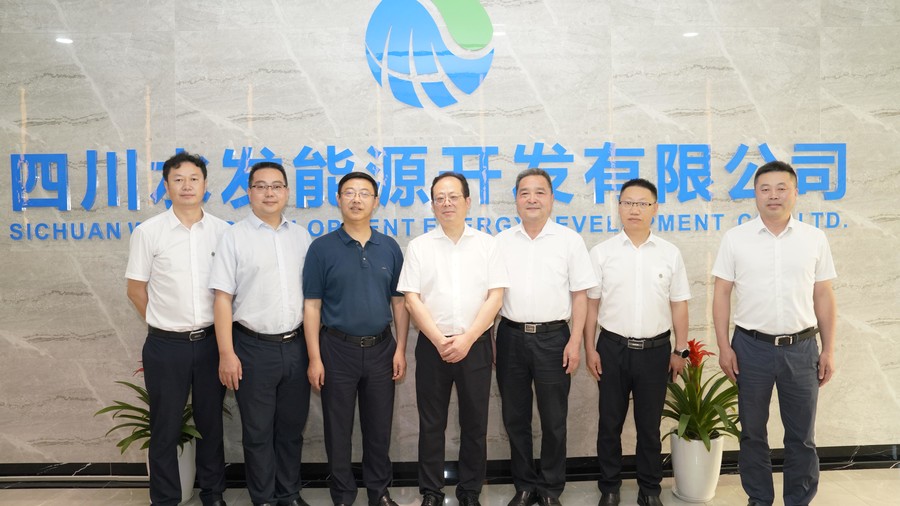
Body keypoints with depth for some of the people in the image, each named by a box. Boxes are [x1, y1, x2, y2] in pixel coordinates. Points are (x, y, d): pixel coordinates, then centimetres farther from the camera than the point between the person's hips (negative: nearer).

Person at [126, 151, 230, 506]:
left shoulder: (222, 231, 1)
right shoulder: (148, 232, -4)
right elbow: (136, 288, 3)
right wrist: (165, 324, 6)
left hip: (211, 341, 2)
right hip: (166, 345, -2)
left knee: (211, 423, 14)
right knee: (165, 428, 9)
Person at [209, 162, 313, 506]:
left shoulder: (301, 236, 8)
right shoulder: (235, 236, -3)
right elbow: (223, 298, -6)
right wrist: (226, 354, -11)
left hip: (296, 345, 3)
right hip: (254, 348, -3)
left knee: (292, 427, 14)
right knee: (258, 431, 8)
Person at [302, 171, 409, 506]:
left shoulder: (390, 248, 4)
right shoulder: (322, 248, -4)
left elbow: (399, 301, 7)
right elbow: (312, 305, -4)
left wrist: (401, 349, 1)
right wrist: (314, 357, -9)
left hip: (380, 348, 2)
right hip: (338, 348, -2)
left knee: (379, 426, 12)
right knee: (338, 428, 9)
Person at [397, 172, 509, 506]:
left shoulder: (487, 244, 3)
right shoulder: (419, 246, 3)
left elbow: (495, 295, -3)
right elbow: (411, 299, -3)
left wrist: (467, 339, -12)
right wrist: (439, 340, -12)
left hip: (476, 345, 0)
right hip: (432, 345, 0)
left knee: (474, 422, 8)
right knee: (431, 423, 8)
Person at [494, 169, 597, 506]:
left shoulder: (569, 240, 0)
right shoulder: (501, 242, 6)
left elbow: (580, 295, 0)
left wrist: (575, 341, -7)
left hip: (552, 337, -2)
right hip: (511, 336, 2)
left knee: (553, 419, 7)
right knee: (515, 417, 11)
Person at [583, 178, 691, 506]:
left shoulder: (670, 254, 1)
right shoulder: (601, 252, -1)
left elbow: (678, 305, 4)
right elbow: (591, 304, 1)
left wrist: (680, 350, 3)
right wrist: (590, 349, -2)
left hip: (656, 349, 1)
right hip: (613, 347, 0)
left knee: (649, 424, 12)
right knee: (610, 423, 10)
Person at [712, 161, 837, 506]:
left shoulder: (814, 238, 2)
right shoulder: (735, 239, -2)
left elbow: (823, 296, 5)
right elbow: (721, 295, -1)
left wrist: (828, 350, 3)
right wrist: (724, 347, -5)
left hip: (801, 348, 1)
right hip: (752, 347, -1)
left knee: (802, 434, 10)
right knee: (752, 431, 11)